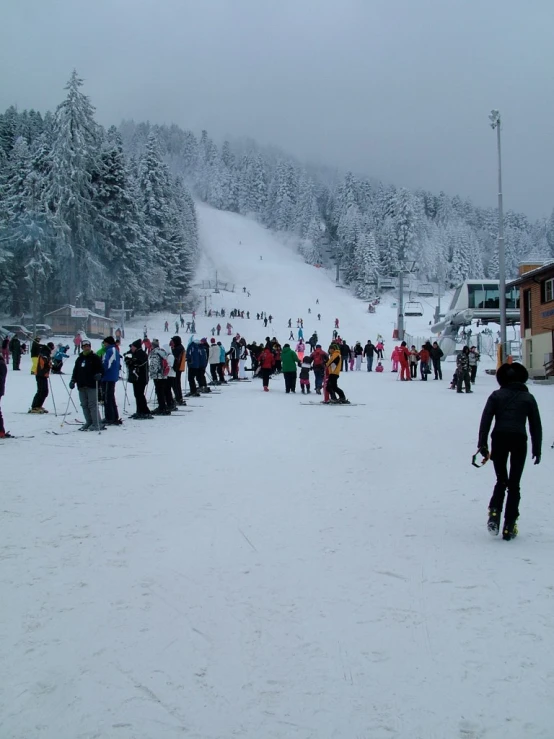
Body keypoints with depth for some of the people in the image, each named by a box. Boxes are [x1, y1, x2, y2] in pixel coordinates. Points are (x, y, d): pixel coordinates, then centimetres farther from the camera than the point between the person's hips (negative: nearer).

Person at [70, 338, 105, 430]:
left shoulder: (95, 357, 1)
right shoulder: (79, 359, 19)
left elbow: (100, 369, -3)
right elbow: (75, 371, 22)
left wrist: (99, 375, -22)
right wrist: (73, 380, 10)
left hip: (92, 385, -7)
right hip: (81, 386, 7)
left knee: (92, 405, -10)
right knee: (84, 405, 8)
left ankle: (97, 424, -8)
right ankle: (89, 422, 15)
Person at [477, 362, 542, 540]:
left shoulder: (496, 395, 9)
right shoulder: (528, 398, 12)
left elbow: (485, 420, 1)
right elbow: (536, 425, 11)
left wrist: (482, 444, 1)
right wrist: (537, 449, 16)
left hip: (499, 438, 0)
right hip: (519, 440, 0)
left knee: (501, 480, 16)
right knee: (514, 484, 7)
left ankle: (494, 512, -7)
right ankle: (509, 525, 3)